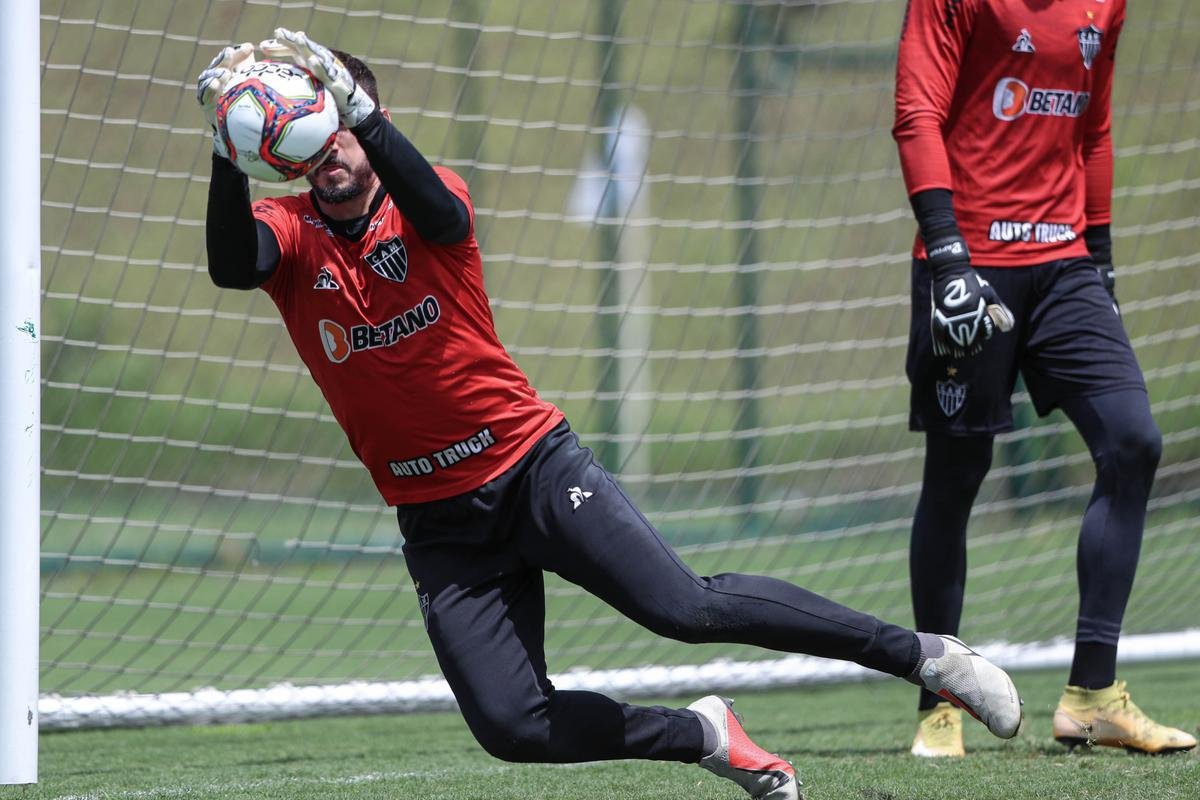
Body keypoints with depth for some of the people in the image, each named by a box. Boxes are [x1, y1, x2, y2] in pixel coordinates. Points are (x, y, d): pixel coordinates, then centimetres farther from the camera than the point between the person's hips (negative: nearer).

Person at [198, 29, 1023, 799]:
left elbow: (437, 211, -31)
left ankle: (926, 655, -9)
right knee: (512, 728, -11)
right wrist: (230, 147, -45)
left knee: (685, 606, -21)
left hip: (536, 466, -2)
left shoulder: (425, 205, -5)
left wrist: (358, 107, -47)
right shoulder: (291, 235, -2)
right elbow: (230, 261, -26)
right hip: (440, 523, 3)